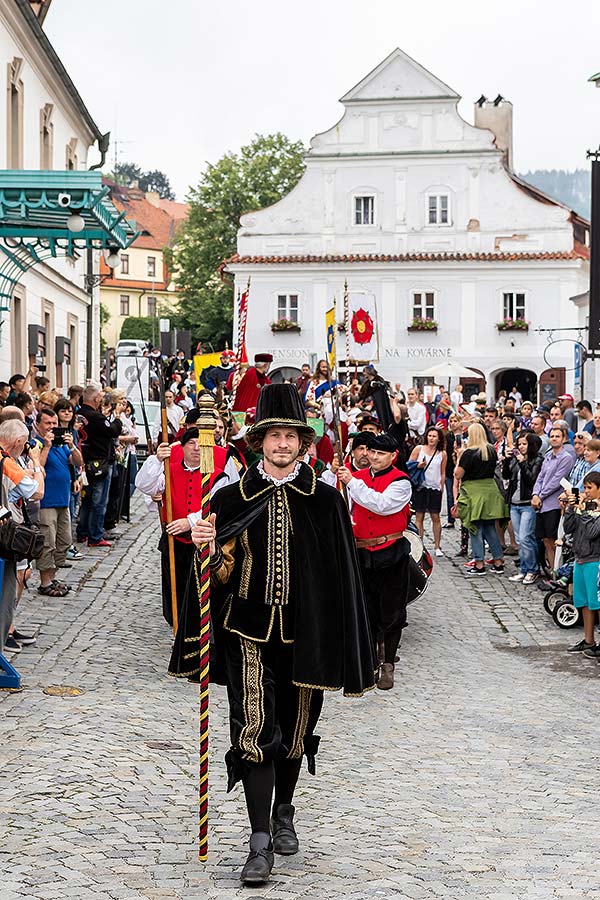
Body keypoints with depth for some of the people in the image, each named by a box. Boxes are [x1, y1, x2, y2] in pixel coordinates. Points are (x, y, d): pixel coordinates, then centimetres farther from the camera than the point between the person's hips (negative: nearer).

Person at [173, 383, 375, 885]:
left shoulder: (325, 500, 0)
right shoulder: (232, 499, 1)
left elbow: (341, 574, 2)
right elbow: (221, 574, 3)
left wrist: (342, 650, -1)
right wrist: (210, 549, -20)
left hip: (304, 632, 1)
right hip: (249, 631, -1)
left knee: (295, 730, 13)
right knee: (254, 730, -10)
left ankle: (283, 814, 37)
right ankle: (261, 841, -6)